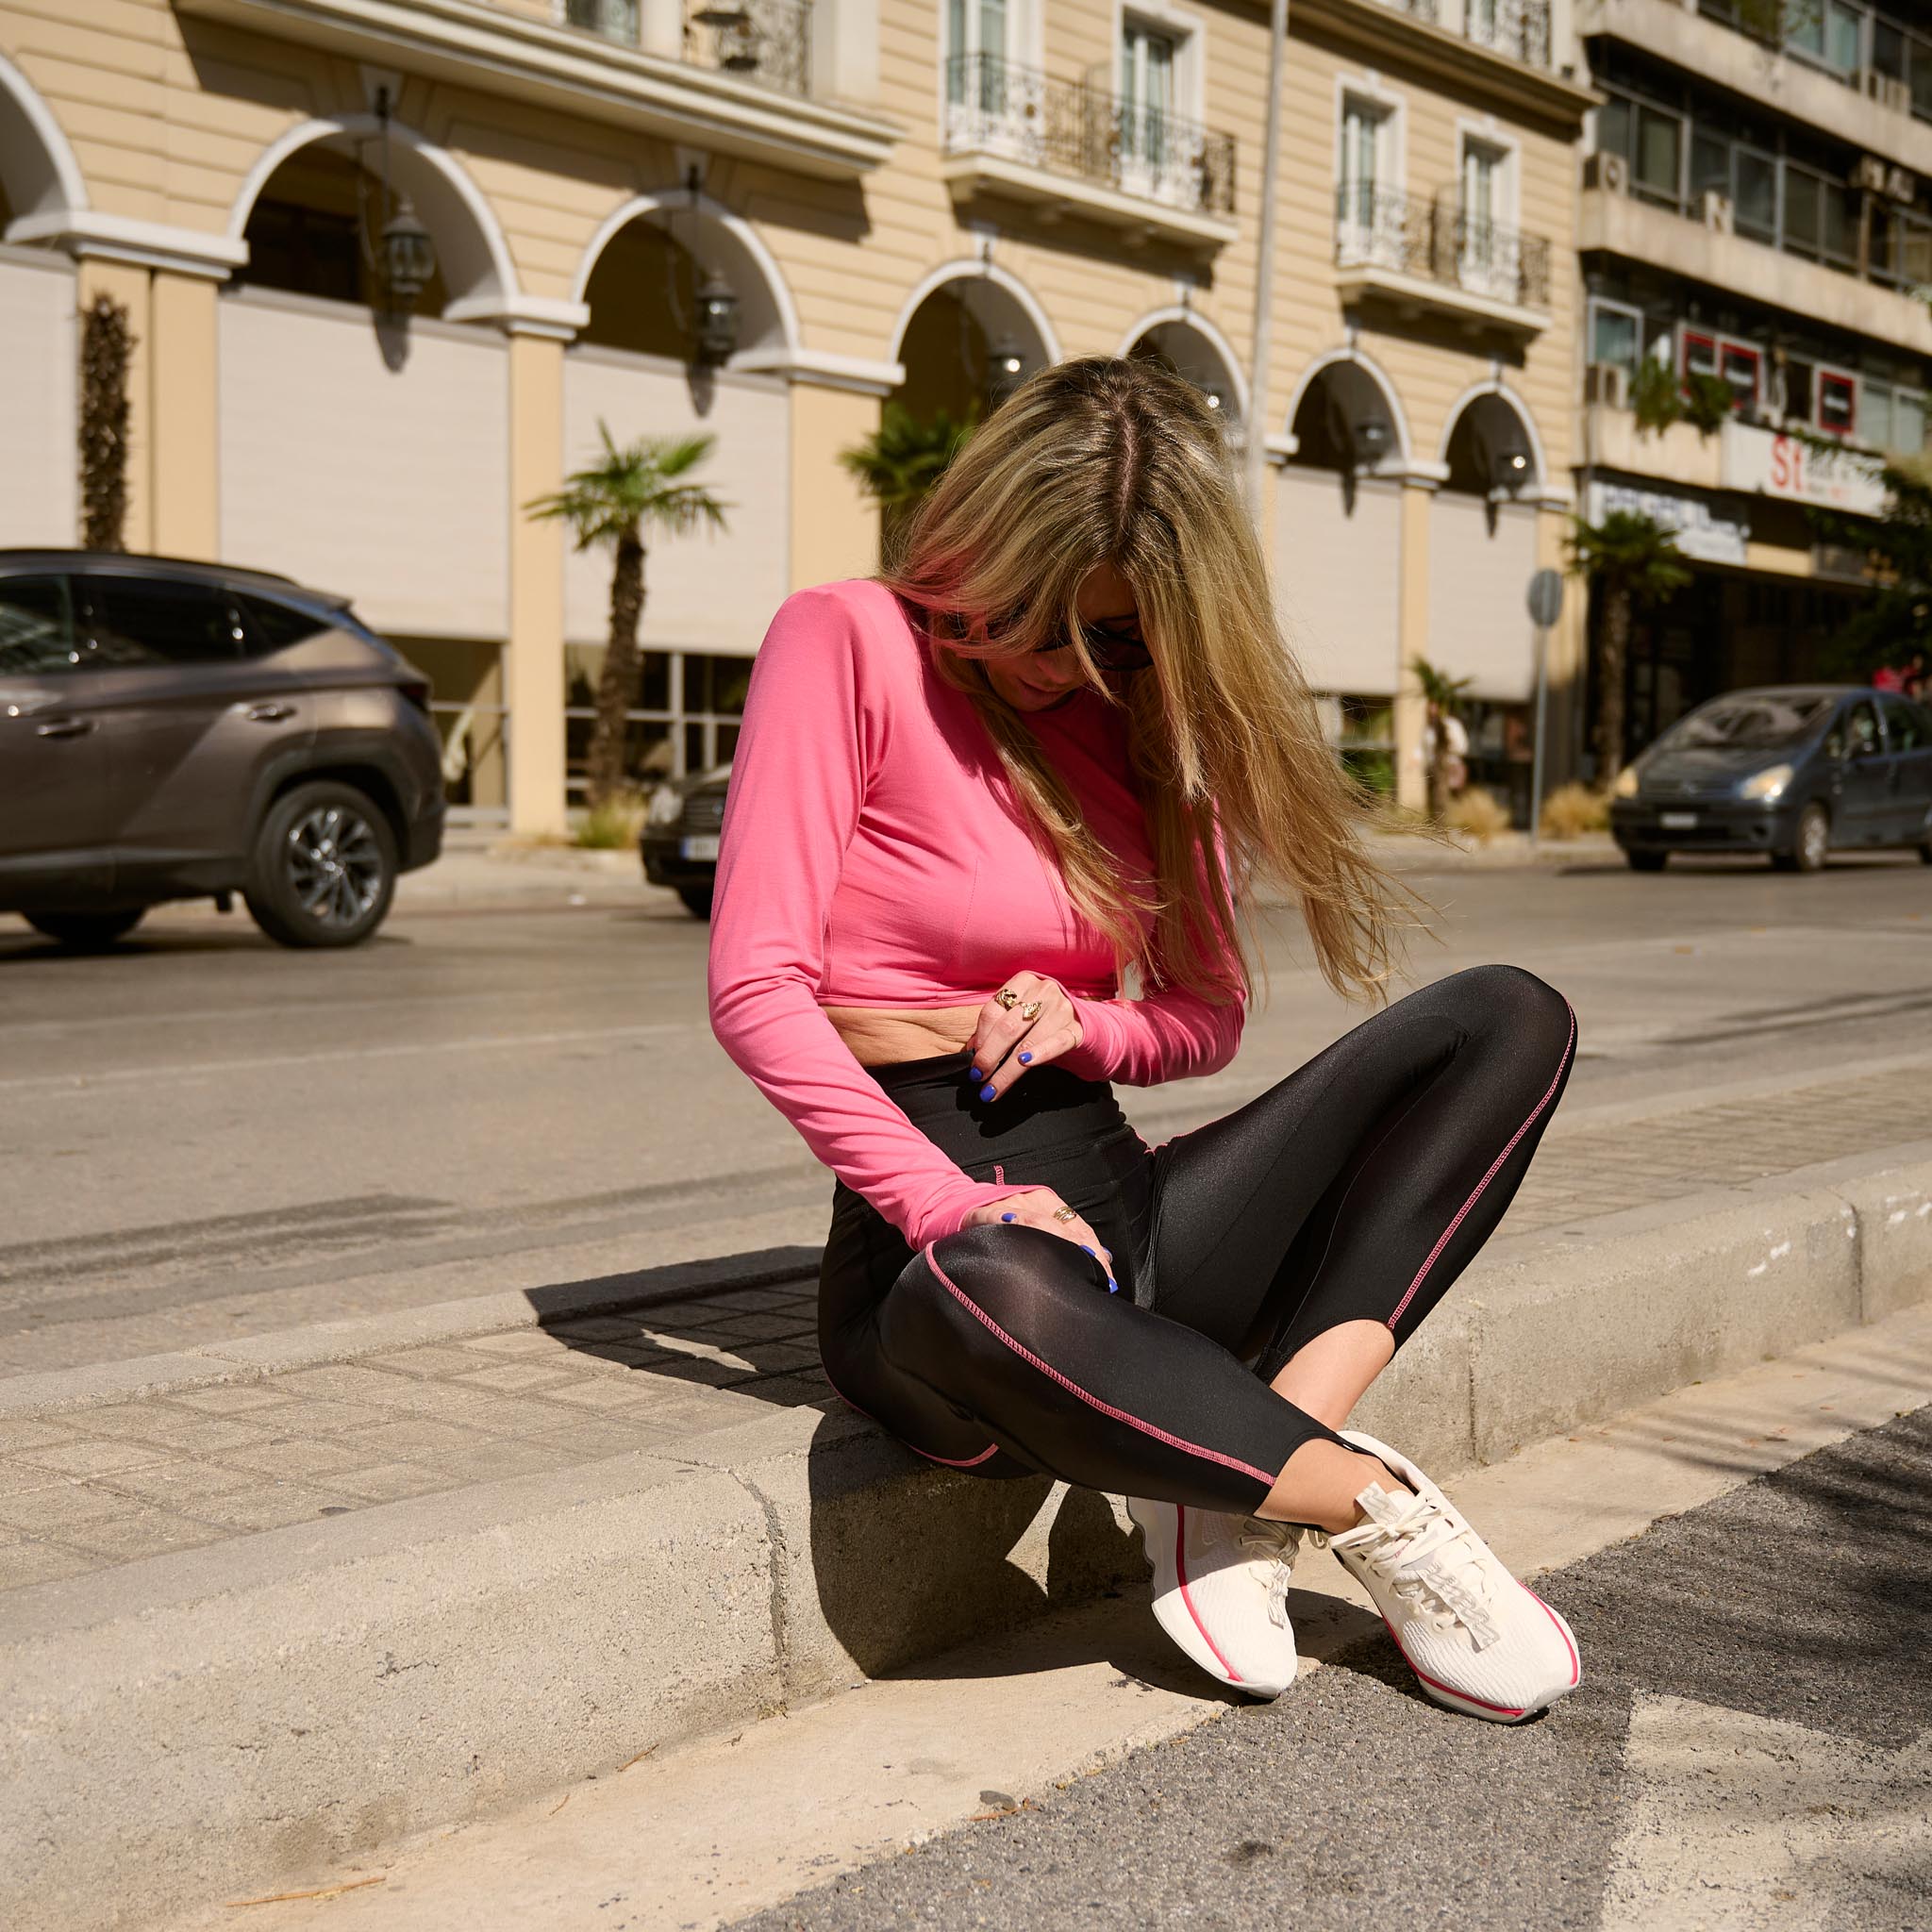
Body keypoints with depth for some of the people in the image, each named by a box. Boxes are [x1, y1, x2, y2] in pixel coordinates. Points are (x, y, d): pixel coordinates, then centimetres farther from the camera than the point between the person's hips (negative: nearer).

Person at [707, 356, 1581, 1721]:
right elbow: (757, 989, -15)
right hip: (933, 1241, -6)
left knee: (1512, 1019, -7)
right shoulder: (852, 644, -5)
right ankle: (1379, 1505, -18)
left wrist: (1083, 1026, -9)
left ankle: (1259, 1465, -20)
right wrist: (956, 1205, -26)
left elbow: (1209, 1014, 15)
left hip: (1122, 1212, 7)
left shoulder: (1145, 720, 14)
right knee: (993, 1300, -44)